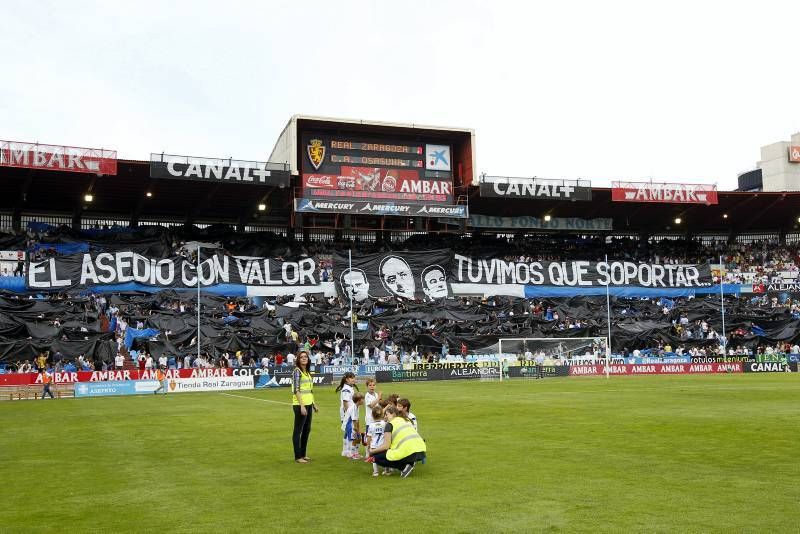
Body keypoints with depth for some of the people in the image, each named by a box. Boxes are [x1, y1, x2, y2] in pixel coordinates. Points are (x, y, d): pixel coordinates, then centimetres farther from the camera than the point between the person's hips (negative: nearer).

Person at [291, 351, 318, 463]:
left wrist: (314, 404, 19)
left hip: (308, 404, 8)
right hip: (300, 405, -8)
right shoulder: (297, 371, -10)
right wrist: (302, 405, -21)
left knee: (307, 430, 14)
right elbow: (296, 390, -16)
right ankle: (298, 457, 4)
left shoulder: (308, 372, 15)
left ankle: (303, 454, 24)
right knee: (298, 430, -1)